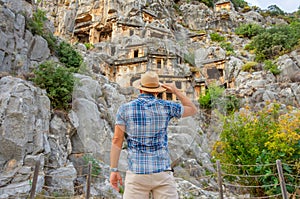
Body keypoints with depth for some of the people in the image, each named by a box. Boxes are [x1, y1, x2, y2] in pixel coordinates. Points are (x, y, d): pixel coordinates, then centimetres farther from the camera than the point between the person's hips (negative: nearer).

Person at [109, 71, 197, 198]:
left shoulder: (124, 109, 1)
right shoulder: (166, 106, 1)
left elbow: (117, 140, -3)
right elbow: (193, 110, 17)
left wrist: (114, 170, 2)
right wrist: (176, 91, 20)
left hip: (136, 173, 0)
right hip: (162, 172, 0)